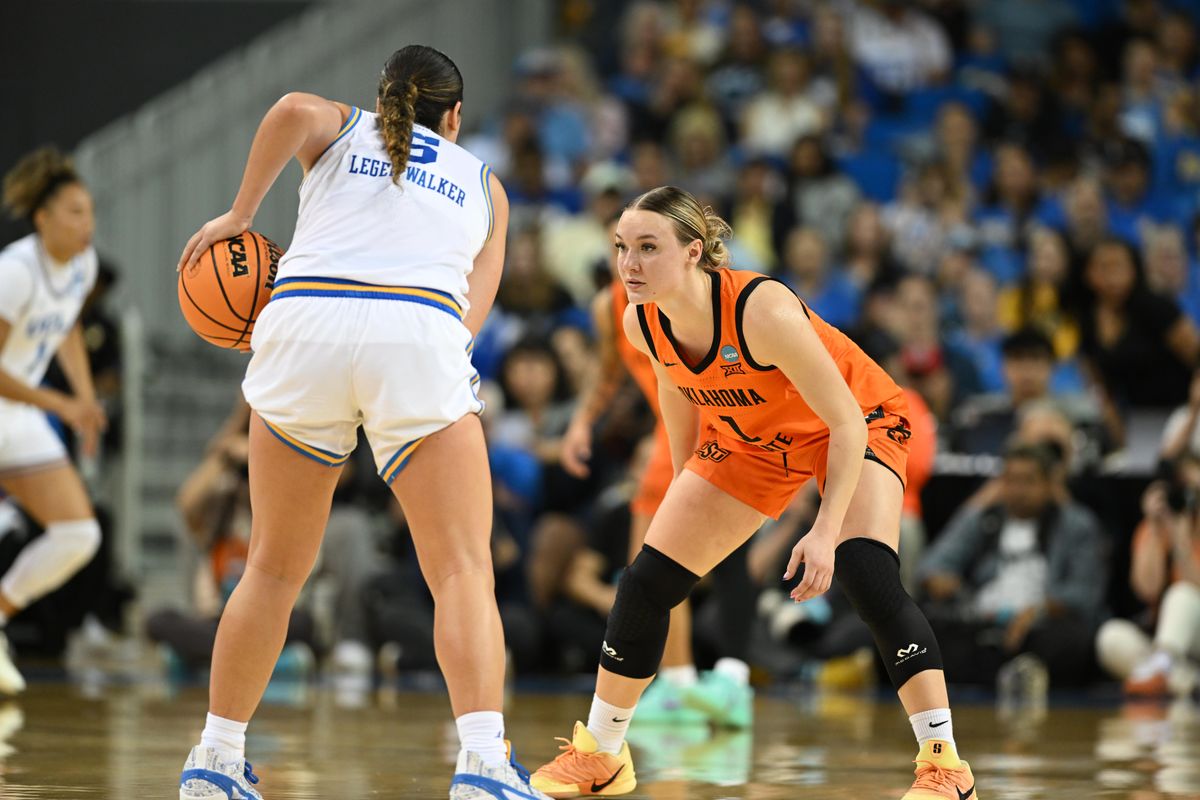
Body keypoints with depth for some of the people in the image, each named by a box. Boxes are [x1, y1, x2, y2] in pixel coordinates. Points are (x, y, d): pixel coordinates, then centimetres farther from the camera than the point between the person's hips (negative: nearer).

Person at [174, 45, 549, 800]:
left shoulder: (340, 129, 27)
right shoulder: (483, 183, 30)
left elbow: (294, 109, 1)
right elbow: (473, 305, 16)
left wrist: (240, 214, 9)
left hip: (303, 321, 1)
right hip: (423, 336, -1)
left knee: (275, 569, 16)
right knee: (463, 569, -4)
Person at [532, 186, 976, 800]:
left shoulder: (763, 311, -38)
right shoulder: (642, 324, -20)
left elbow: (848, 423, -31)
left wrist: (826, 529, -38)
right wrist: (687, 484, 13)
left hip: (858, 422, -6)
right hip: (749, 442, 6)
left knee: (867, 576, -28)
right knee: (647, 583, 1)